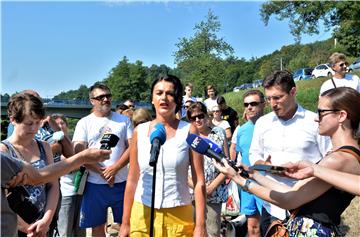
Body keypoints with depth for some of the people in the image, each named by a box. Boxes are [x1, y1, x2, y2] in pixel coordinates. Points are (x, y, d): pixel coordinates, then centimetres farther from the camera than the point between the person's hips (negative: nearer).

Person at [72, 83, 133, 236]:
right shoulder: (84, 123, 3)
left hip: (121, 182, 1)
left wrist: (114, 168, -14)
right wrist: (102, 172, -14)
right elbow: (79, 153, -6)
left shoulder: (124, 120, 5)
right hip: (95, 183, 0)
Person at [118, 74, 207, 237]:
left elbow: (199, 182, -7)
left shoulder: (189, 131, -5)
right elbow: (132, 180, 4)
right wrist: (125, 223, 5)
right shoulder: (139, 131, 0)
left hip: (179, 215, -1)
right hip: (142, 214, 2)